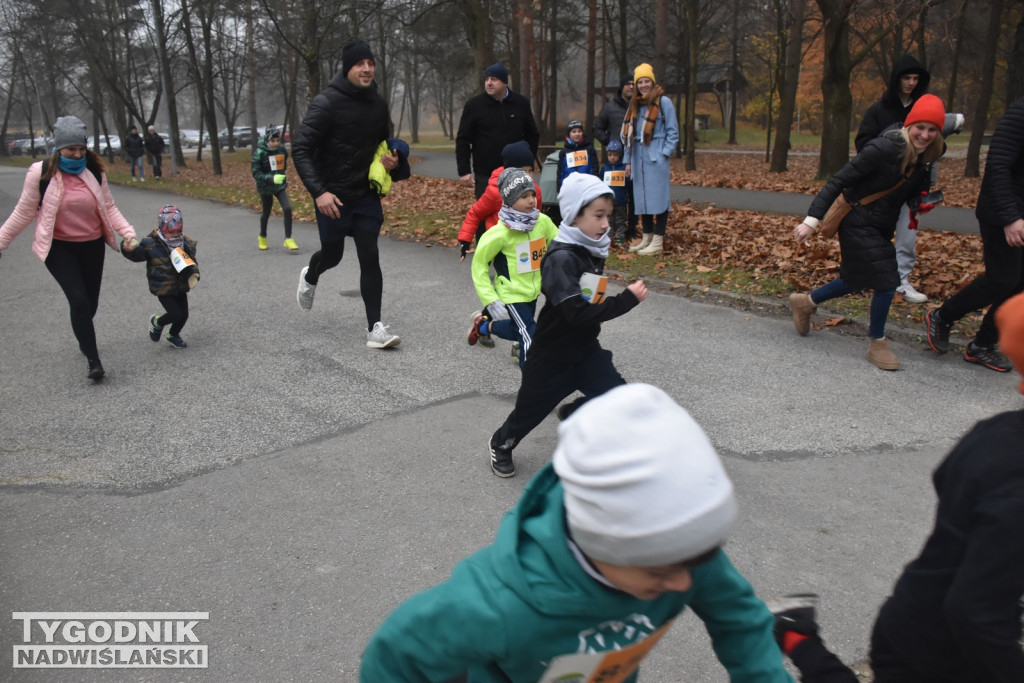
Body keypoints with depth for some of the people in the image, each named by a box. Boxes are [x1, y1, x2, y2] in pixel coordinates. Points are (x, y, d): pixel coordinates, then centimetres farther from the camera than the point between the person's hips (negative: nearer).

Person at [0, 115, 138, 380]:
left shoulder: (95, 171, -4)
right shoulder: (40, 173, -11)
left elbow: (109, 208, 2)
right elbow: (23, 213, -1)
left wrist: (128, 233, -11)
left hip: (92, 245, 3)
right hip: (59, 247, -3)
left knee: (90, 303, 13)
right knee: (79, 300, -17)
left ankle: (83, 337, 45)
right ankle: (93, 361, -8)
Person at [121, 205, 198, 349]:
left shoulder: (186, 244, -2)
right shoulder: (151, 244, -13)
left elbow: (192, 262, 8)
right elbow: (136, 255, -8)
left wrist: (194, 275, -11)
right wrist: (129, 249, -31)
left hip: (180, 287, 5)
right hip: (162, 289, -5)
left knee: (184, 315, 8)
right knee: (176, 314, -11)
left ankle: (173, 336, 39)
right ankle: (157, 322, 23)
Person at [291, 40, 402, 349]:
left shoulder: (378, 104, 2)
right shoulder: (326, 103, -15)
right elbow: (300, 148, -18)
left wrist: (390, 160, -3)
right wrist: (319, 191, -28)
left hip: (366, 195, 4)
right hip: (332, 196, -3)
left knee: (370, 257, -4)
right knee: (333, 254, 12)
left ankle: (375, 327, 0)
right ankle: (310, 277, 49)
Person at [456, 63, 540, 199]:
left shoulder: (521, 104, 4)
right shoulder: (474, 105, -2)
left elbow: (533, 136, 14)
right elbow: (463, 140, -1)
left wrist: (528, 165, 7)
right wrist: (464, 171, -7)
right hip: (485, 176, -2)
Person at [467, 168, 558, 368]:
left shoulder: (543, 222, -10)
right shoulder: (500, 233, -22)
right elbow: (479, 263, -13)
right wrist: (491, 301, -17)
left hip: (533, 291, 6)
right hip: (512, 295, -6)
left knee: (516, 330, 26)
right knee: (531, 341, -13)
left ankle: (483, 325, 50)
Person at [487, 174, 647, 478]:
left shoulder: (593, 251, -2)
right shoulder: (561, 258, -27)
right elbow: (578, 313, -35)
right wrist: (627, 299, -32)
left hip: (585, 348, 6)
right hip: (552, 355, -6)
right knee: (531, 410, 13)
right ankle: (501, 446, 43)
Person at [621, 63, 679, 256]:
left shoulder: (663, 102, -2)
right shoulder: (635, 104, 17)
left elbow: (673, 131, -3)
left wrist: (665, 153, -13)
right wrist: (628, 160, 13)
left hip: (655, 157, -7)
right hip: (638, 157, 7)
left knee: (658, 196, -6)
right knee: (641, 198, 9)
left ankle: (658, 242, -4)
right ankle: (646, 238, 17)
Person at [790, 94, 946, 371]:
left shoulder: (926, 157, -1)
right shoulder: (885, 148, -23)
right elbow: (839, 180, -24)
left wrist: (922, 203, -6)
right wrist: (812, 219, -28)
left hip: (881, 228, 8)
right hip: (858, 224, -8)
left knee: (857, 280, 20)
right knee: (887, 282, -9)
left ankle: (806, 301, 42)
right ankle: (876, 343, 11)